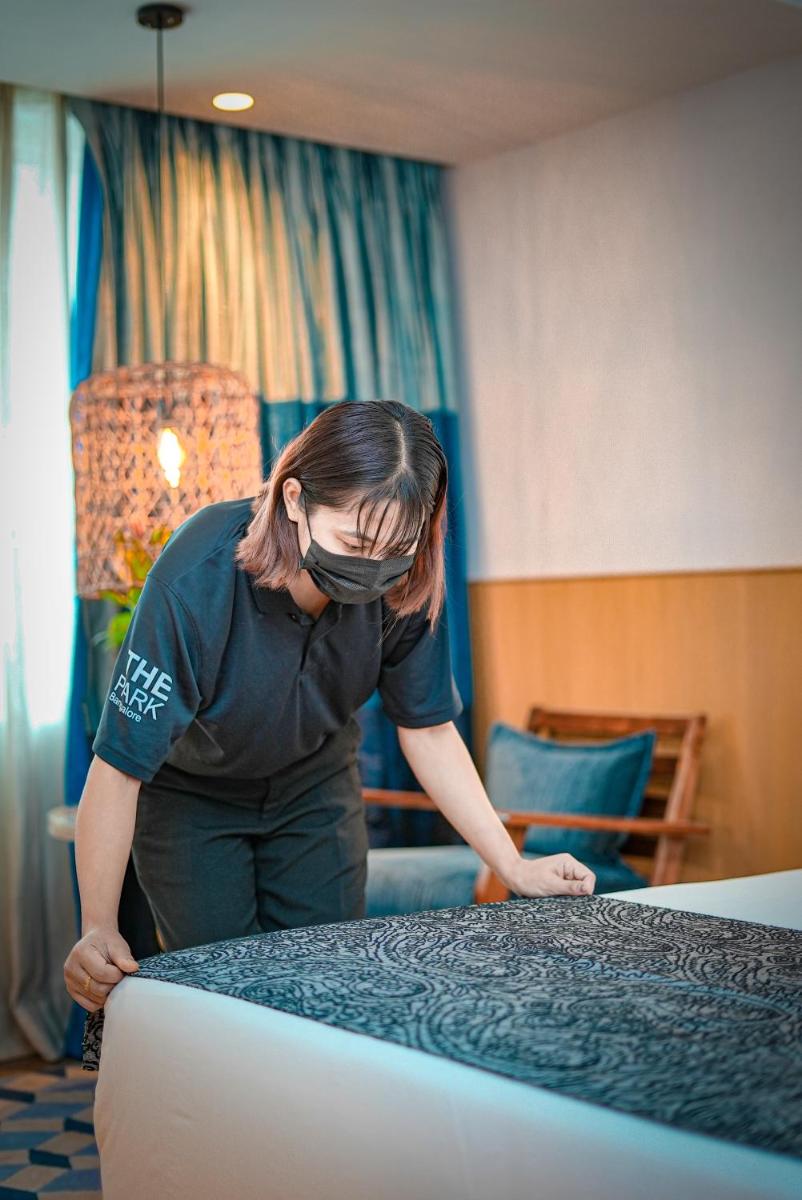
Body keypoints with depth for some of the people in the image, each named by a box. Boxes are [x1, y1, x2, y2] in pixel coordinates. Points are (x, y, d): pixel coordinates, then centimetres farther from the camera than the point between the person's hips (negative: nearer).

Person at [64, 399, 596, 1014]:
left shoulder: (407, 582, -25)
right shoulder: (200, 576, -37)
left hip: (314, 787, 3)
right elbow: (118, 765, -34)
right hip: (189, 792, -3)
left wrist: (514, 867, -13)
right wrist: (98, 930, -42)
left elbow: (428, 730, -10)